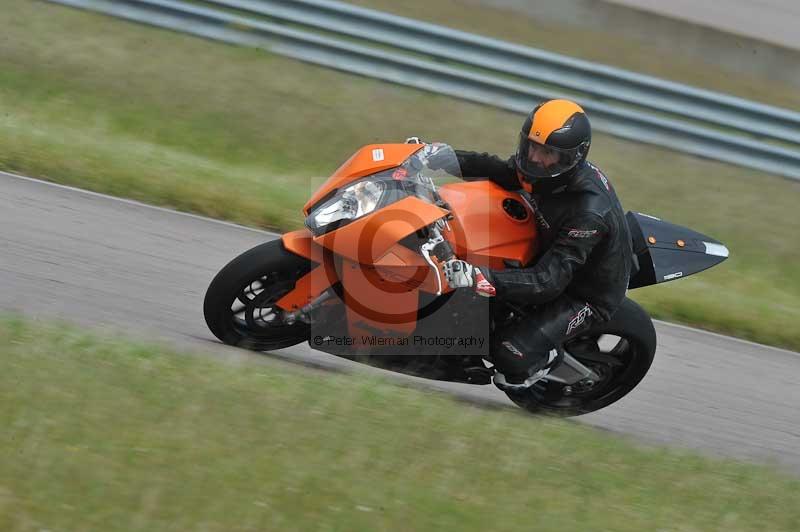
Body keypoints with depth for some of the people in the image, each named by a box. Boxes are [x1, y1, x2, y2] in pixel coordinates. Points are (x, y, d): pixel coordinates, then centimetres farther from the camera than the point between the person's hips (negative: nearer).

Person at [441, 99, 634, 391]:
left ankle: (549, 358, 7)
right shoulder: (551, 172, -15)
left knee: (509, 353, -25)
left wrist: (479, 278, -53)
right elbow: (495, 169, 1)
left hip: (586, 296, -8)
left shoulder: (589, 211, -38)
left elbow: (548, 281, -41)